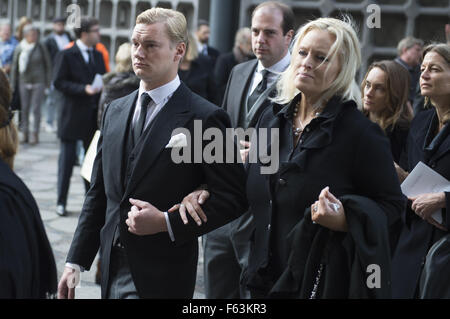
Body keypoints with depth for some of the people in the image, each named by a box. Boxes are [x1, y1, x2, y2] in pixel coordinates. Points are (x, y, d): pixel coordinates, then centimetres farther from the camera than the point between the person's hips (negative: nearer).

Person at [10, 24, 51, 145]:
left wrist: (48, 83, 0)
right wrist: (13, 85, 9)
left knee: (36, 109, -6)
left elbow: (48, 65, 3)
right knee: (25, 109, 4)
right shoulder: (19, 48, 1)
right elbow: (15, 67, 9)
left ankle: (35, 135, -2)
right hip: (24, 82, 2)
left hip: (38, 82, -2)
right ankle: (25, 134, 12)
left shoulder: (40, 47, -3)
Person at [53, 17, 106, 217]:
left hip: (94, 116, 6)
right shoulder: (66, 56, -7)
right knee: (67, 159, 1)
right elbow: (58, 82, -12)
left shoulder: (97, 55, 13)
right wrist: (84, 89, -20)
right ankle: (61, 202, 10)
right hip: (73, 116, -6)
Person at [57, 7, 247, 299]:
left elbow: (233, 198, -10)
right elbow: (98, 195, 13)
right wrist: (76, 261, 9)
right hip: (112, 269, 6)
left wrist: (166, 222, -17)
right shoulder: (115, 111, 11)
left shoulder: (205, 118, -9)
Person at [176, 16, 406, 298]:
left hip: (327, 282, -5)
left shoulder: (361, 132, -12)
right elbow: (251, 189, 16)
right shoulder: (272, 118, 6)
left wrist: (345, 220, -26)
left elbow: (391, 204, -9)